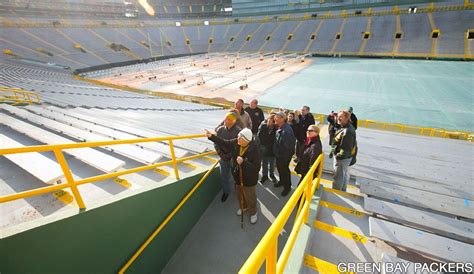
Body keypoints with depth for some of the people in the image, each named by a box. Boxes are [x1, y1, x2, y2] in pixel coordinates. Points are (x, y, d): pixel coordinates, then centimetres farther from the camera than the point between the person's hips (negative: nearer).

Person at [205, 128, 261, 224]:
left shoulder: (254, 150, -31)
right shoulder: (236, 142, -16)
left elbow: (256, 168, -31)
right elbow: (224, 143, 0)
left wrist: (243, 163, -39)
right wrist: (211, 136, -4)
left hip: (248, 179, -6)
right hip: (237, 176, 6)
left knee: (250, 197, 16)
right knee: (240, 194, 28)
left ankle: (253, 212, 44)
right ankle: (244, 206, 58)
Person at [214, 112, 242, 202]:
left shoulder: (238, 131, -17)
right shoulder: (220, 129, -6)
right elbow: (216, 143, -1)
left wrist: (229, 155, -17)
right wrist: (221, 154, -10)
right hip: (223, 158, 3)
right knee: (224, 176, 15)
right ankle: (226, 191, 38)